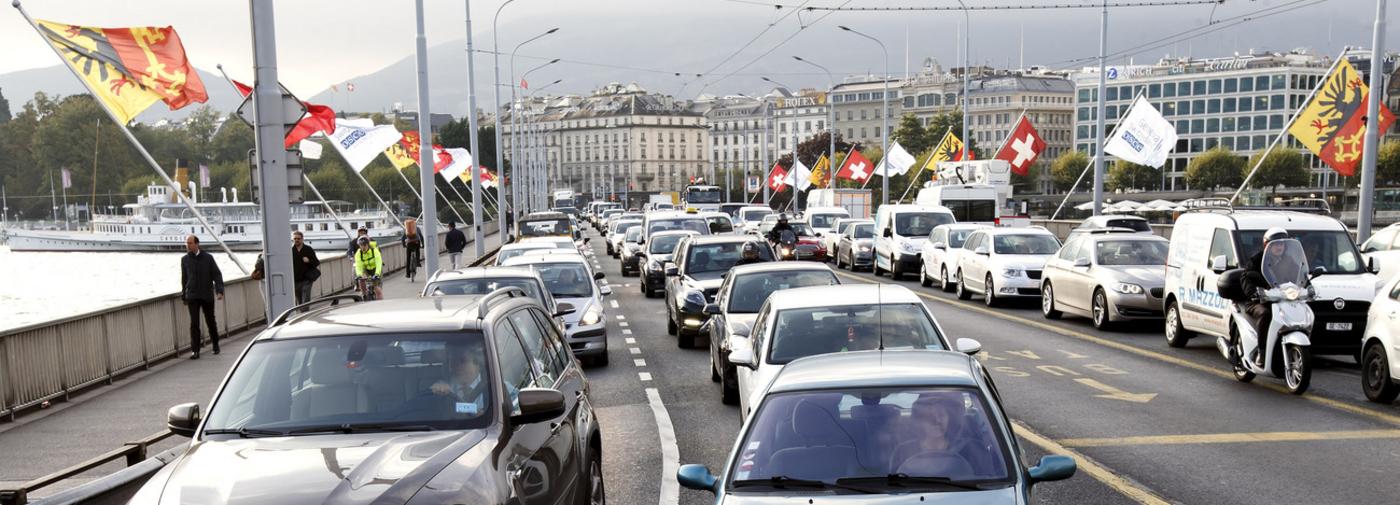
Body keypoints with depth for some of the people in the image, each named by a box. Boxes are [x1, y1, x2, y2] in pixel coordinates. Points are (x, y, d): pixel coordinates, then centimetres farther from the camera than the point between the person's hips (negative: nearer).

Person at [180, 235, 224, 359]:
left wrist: (220, 290, -12)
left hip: (207, 295, 0)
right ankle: (194, 350, -8)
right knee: (194, 323, -7)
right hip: (192, 296, 0)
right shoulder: (184, 260, 6)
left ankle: (215, 344, 29)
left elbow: (217, 274, 0)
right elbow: (184, 278, 12)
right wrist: (184, 296, 13)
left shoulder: (208, 258, 0)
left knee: (210, 321, 10)